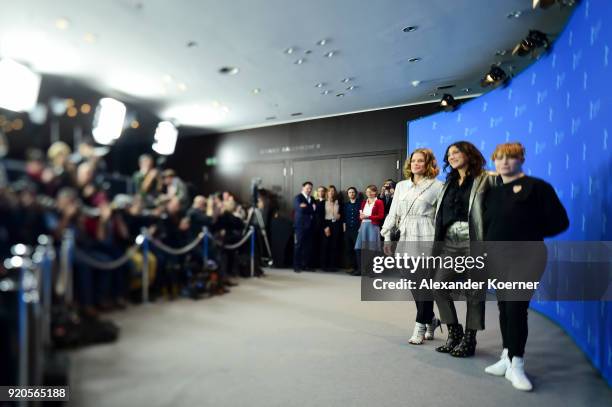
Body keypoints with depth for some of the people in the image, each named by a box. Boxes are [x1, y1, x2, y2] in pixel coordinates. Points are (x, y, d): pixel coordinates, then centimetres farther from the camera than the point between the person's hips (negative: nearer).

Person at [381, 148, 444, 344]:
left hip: (426, 240, -5)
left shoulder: (437, 186, -1)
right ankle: (430, 319, 30)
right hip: (407, 240, 5)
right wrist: (387, 237, 11)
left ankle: (421, 325, 14)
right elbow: (393, 213, 14)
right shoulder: (401, 186, 13)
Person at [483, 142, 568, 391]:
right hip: (497, 258, 6)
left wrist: (529, 235, -6)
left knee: (516, 308, -10)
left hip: (525, 257, -6)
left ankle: (516, 365, 2)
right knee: (504, 307, 12)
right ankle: (507, 357, 24)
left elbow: (559, 222, -7)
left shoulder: (536, 187, -7)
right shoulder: (492, 193, 11)